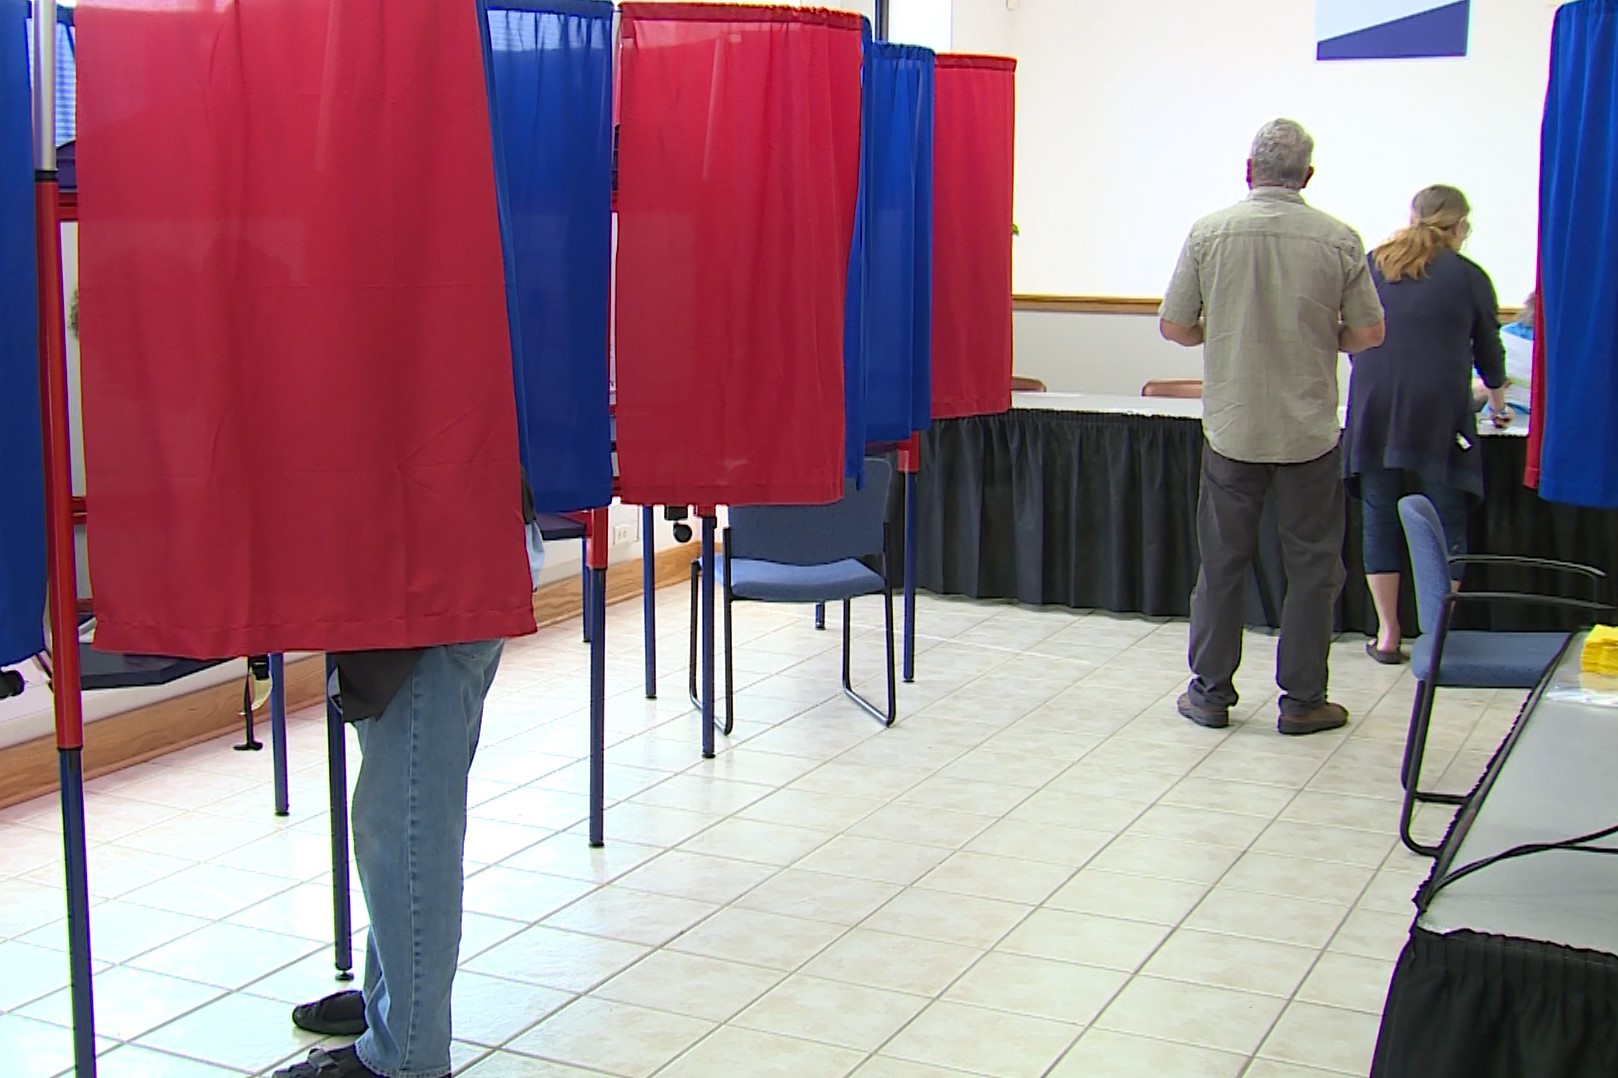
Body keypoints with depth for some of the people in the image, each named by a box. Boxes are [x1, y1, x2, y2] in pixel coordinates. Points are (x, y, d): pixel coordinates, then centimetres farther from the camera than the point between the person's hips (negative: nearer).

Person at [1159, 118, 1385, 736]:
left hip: (1231, 429, 1)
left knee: (1221, 562, 11)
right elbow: (1368, 333, -2)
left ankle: (1210, 692, 18)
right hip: (1309, 432, -1)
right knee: (1312, 567, 9)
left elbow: (1173, 326, -1)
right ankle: (1302, 701, 12)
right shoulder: (1338, 240, -6)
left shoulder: (1209, 234, -5)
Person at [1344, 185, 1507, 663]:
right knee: (1445, 524, 5)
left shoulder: (1373, 265, 13)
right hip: (1439, 413, -2)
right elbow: (1489, 353, 16)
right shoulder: (1469, 276, 7)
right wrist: (1498, 403, 36)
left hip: (1373, 410, 3)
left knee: (1380, 520, 9)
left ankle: (1387, 635, 13)